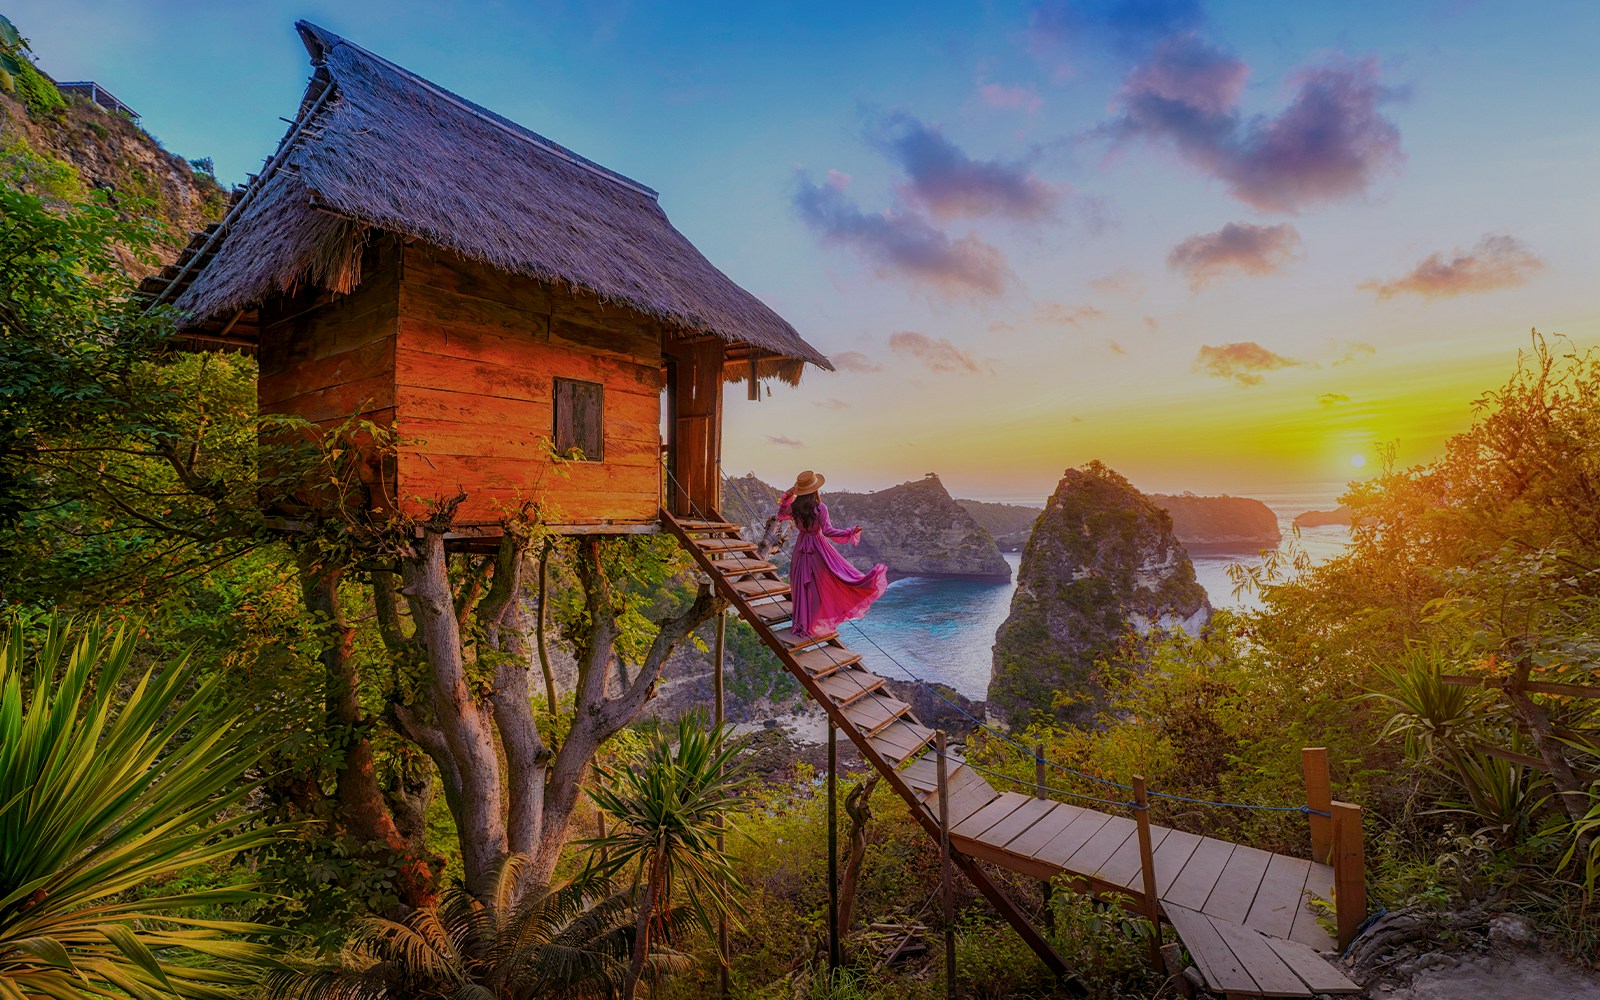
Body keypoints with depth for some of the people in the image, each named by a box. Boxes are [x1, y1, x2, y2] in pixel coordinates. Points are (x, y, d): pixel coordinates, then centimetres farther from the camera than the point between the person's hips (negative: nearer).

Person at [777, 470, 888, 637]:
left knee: (803, 586, 14)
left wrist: (786, 497, 9)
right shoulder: (820, 508, -20)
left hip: (801, 547, 4)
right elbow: (828, 531, -26)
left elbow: (780, 516, 12)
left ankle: (803, 623, 24)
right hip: (819, 547, -4)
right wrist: (851, 532, -23)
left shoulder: (794, 506, -8)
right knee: (838, 575, 9)